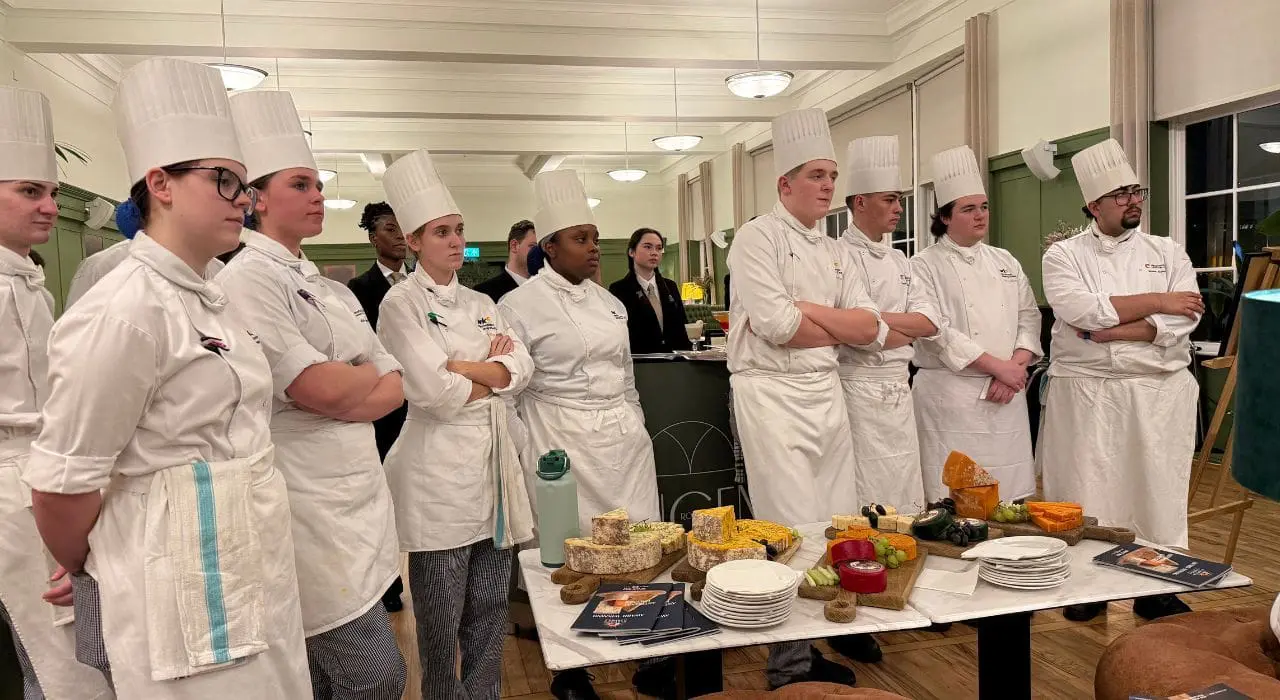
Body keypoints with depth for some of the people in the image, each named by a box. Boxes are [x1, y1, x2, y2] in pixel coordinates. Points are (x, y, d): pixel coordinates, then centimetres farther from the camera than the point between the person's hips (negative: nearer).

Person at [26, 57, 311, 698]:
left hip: (256, 576, 8)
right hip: (189, 595, -8)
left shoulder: (211, 301, 9)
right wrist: (84, 572, 1)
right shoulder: (127, 309, -18)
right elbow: (62, 482, -14)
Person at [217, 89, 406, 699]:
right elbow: (319, 389, -20)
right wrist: (366, 376, 0)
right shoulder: (247, 278, -11)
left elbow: (395, 388, 10)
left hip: (356, 493, 8)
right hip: (308, 504, -8)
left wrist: (343, 394, -9)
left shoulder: (329, 289, 15)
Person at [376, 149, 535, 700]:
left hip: (493, 460, 6)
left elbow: (520, 368, 1)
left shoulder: (480, 304, 14)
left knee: (490, 605, 13)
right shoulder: (403, 303, -6)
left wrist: (458, 366, -12)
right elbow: (429, 389, -18)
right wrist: (491, 372, -3)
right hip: (440, 464, -6)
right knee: (443, 613, 4)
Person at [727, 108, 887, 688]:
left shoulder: (835, 252, 15)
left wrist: (803, 309, -8)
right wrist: (839, 327, -4)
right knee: (793, 529, -4)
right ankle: (791, 662, 9)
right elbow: (775, 325, -20)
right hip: (772, 393, -7)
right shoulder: (758, 237, -6)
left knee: (840, 520, 13)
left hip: (826, 391, 7)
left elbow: (872, 330, 5)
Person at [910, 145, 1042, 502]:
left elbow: (1029, 318, 13)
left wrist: (1016, 368, -5)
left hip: (1007, 395, 6)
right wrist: (998, 366, -14)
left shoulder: (1005, 261, 16)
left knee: (1011, 496, 7)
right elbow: (933, 329, -14)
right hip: (951, 395, -5)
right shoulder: (925, 266, -2)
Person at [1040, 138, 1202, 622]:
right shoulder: (1064, 255, 2)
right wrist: (1155, 301, -9)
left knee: (1157, 490, 7)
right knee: (1085, 493, 2)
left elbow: (1183, 320, -6)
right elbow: (1082, 311, -15)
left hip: (1159, 392, 2)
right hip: (1085, 394, -2)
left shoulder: (1169, 254, 9)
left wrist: (1111, 330, -15)